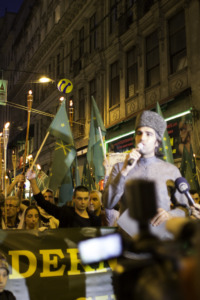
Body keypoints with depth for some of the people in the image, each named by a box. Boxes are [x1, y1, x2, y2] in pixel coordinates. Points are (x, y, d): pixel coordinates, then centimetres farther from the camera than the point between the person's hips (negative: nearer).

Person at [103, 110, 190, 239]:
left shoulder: (171, 170, 11)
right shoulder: (120, 167, 12)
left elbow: (184, 208, 15)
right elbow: (108, 204, 0)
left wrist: (169, 215, -7)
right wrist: (125, 171, -8)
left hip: (160, 234, 1)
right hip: (128, 234, 0)